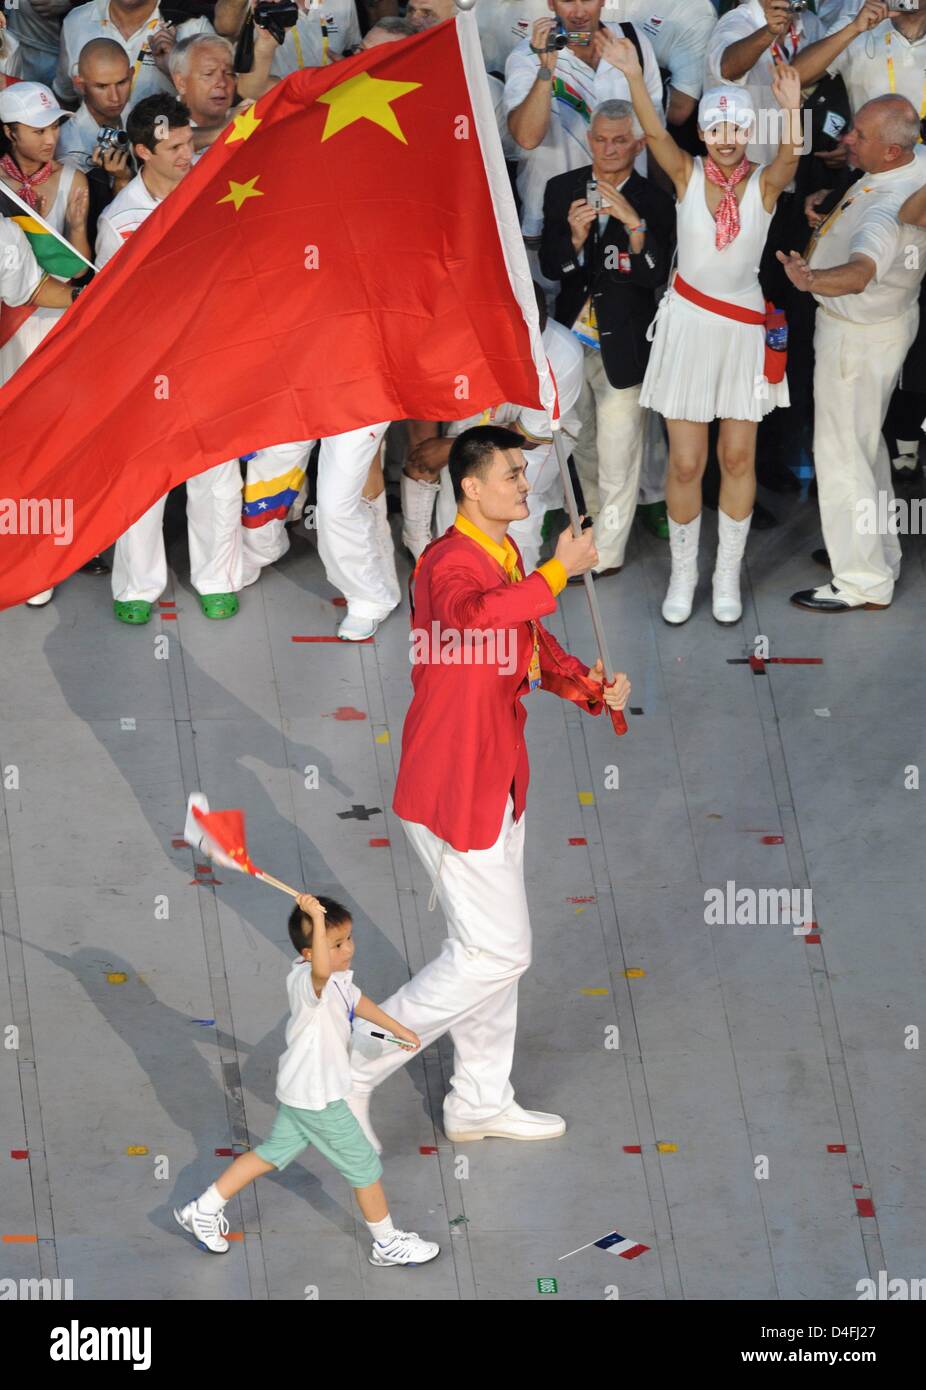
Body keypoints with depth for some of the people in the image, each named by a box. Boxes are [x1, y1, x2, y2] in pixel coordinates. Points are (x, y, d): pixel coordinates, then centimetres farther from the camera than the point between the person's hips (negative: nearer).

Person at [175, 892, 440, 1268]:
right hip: (318, 1099, -10)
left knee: (273, 1153, 22)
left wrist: (397, 1028, 31)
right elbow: (321, 971, -58)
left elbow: (356, 1000, 22)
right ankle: (387, 1244, 23)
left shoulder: (338, 976, 1)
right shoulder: (308, 982, -31)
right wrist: (318, 919, -66)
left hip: (300, 1092, 10)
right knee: (364, 1167, 6)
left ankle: (204, 1210, 29)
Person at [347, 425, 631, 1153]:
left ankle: (482, 1102, 30)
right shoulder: (449, 562, -20)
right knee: (496, 951, -7)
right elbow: (473, 617, -43)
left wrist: (590, 685, 4)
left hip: (497, 780, 10)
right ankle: (357, 1068, 2)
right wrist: (558, 573, -36)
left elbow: (533, 643, 22)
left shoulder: (507, 560, 10)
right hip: (455, 788, -10)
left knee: (496, 945, 18)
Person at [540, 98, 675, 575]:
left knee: (618, 456, -2)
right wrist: (575, 236, -25)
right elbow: (550, 267, -4)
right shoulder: (561, 190, 0)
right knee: (583, 447, 21)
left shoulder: (654, 202, -10)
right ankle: (596, 521, 41)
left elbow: (655, 276, -17)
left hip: (622, 347, -4)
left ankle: (606, 554, 7)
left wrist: (634, 223, -31)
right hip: (573, 339, 4)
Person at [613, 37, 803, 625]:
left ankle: (728, 575, 22)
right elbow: (655, 133, -22)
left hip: (745, 330, 1)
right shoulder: (688, 175, -5)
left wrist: (792, 111, -49)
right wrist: (634, 77, -40)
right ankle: (683, 574, 18)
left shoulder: (764, 184, -6)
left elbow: (790, 157, -28)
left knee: (738, 457, 8)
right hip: (689, 325, 0)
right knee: (686, 462, 2)